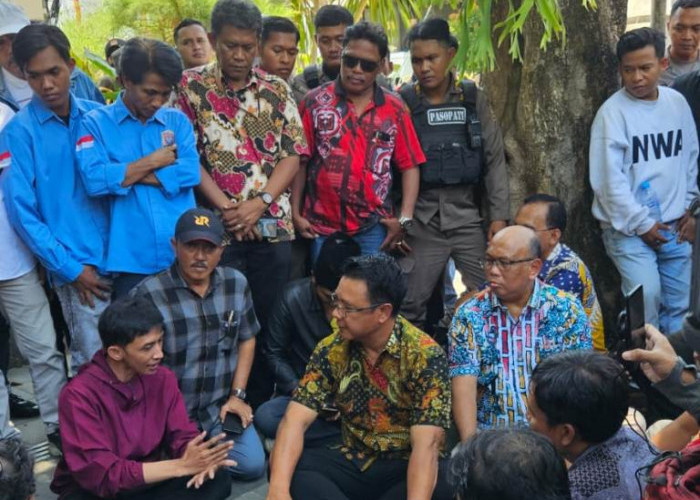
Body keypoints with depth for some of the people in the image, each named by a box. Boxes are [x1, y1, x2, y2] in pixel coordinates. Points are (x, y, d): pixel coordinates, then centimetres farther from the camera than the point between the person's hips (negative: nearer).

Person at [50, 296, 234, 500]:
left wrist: (196, 461, -27)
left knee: (217, 481, -20)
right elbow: (102, 475, -26)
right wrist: (182, 466, -31)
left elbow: (183, 436, -1)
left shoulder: (162, 379, -6)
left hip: (147, 482, 5)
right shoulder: (79, 395, -22)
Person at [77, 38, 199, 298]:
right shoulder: (96, 123, 1)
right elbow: (94, 180, -15)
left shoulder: (177, 120, 10)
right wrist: (152, 162, -7)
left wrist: (126, 174, -8)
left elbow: (191, 172, -6)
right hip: (132, 260, -3)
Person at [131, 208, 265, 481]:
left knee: (252, 465, -11)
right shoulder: (147, 295, -16)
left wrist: (237, 395, 3)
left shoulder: (237, 284, 1)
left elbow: (247, 340, 11)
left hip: (220, 407, 4)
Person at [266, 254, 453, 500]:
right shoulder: (331, 349, -5)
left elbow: (426, 446, -25)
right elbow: (296, 419, -11)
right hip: (353, 462, 4)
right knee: (283, 467, -21)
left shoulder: (425, 355, -17)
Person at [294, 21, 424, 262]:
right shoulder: (315, 101, 1)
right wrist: (295, 213, -3)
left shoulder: (394, 108, 4)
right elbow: (300, 161, 2)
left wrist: (404, 219, -4)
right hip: (321, 226, 0)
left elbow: (409, 166, 4)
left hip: (374, 227, 1)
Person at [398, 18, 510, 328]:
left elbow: (494, 159, 4)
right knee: (409, 307, 1)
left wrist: (499, 215, -2)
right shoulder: (402, 103, -1)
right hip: (421, 222, -1)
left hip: (468, 218, 1)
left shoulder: (473, 98, 3)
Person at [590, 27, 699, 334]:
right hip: (628, 228, -5)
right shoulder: (613, 112, -11)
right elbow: (608, 179, -14)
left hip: (674, 226, 5)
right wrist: (642, 224, -11)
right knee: (646, 295, -18)